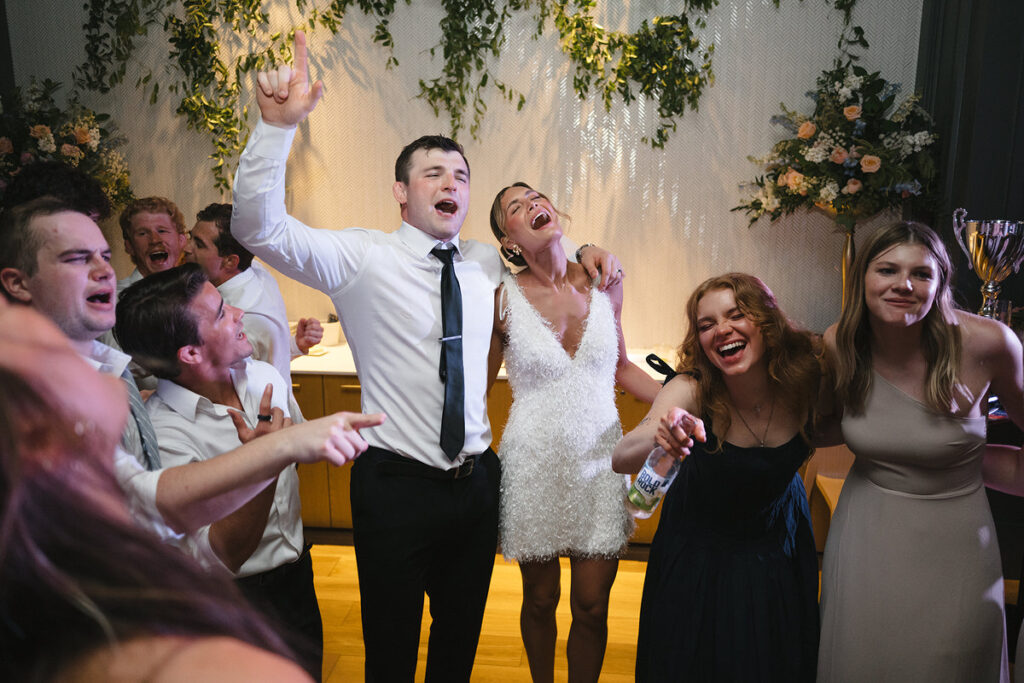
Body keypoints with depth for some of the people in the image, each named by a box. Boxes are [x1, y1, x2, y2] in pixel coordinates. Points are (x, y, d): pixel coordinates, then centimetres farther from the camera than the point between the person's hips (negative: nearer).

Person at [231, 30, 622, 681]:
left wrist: (584, 252, 4)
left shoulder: (486, 262, 4)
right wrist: (279, 125, -33)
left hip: (477, 481, 5)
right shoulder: (362, 257, -10)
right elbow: (258, 226, -21)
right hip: (396, 485, -4)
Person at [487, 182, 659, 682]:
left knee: (591, 609, 9)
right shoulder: (503, 297, -9)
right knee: (540, 600, 16)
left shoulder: (603, 283, -1)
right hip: (534, 464, -2)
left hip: (599, 460, 2)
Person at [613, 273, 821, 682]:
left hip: (777, 546, 2)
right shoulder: (691, 392, -29)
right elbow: (620, 460, -42)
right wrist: (659, 436, -62)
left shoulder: (805, 381, -22)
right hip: (698, 552, -2)